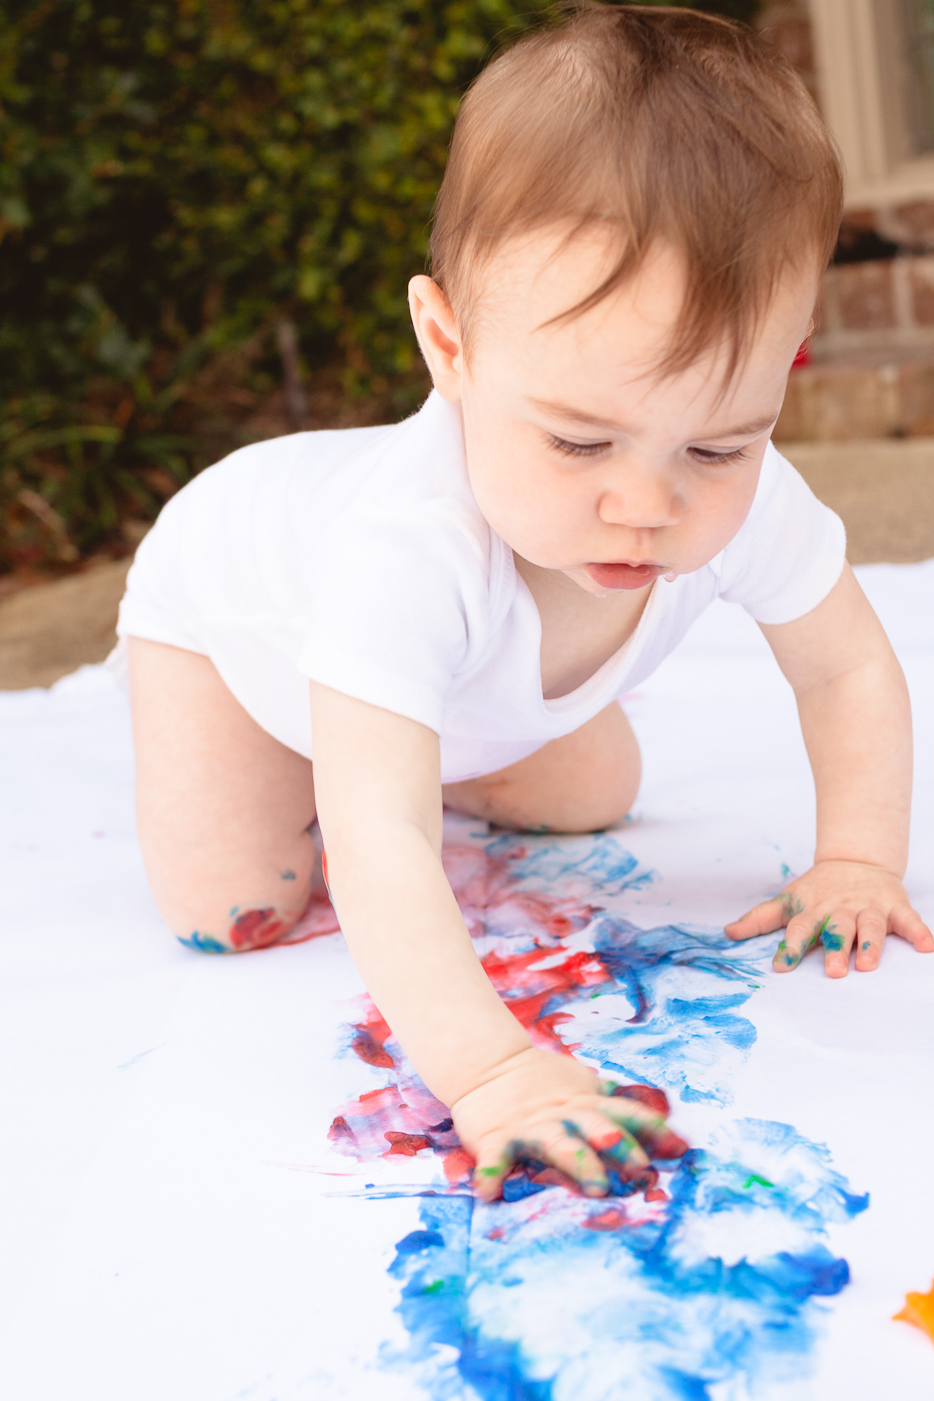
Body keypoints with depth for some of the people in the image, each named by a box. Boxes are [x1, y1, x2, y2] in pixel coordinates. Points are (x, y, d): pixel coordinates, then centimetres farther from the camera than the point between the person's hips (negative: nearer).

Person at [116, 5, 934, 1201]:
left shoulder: (745, 498, -34)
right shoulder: (411, 544, -52)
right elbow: (377, 845, -55)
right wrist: (486, 1067, -64)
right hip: (234, 594, -4)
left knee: (596, 798, 9)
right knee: (230, 913, -14)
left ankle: (452, 768, 35)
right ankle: (295, 778, 17)